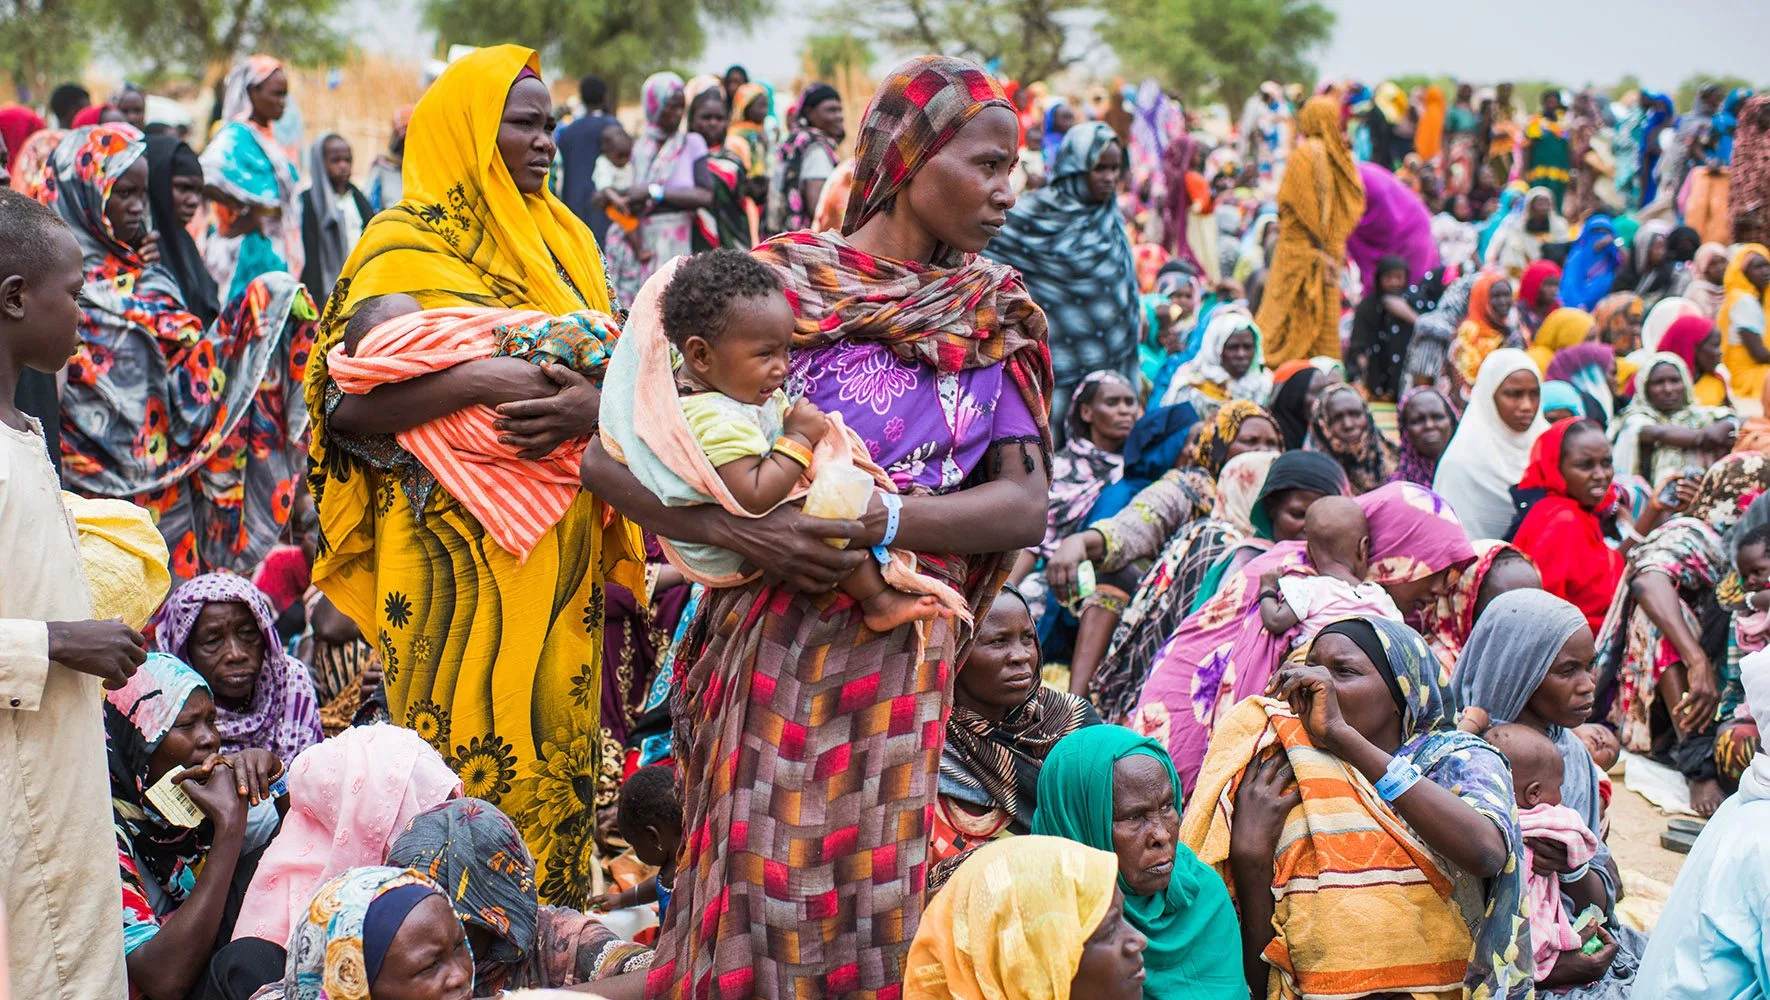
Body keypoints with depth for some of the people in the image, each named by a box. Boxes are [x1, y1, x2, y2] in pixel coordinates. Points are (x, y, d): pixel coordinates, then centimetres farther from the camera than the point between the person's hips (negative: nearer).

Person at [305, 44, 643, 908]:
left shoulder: (565, 242, 17)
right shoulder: (405, 247, -3)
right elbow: (350, 399, -15)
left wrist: (591, 404, -15)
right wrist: (484, 379, -23)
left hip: (560, 550, 6)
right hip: (456, 552, -6)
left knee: (556, 743, 5)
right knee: (466, 748, -7)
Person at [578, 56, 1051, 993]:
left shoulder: (995, 315, 8)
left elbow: (1024, 505, -3)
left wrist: (884, 521, -18)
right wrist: (736, 526, -21)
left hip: (904, 651, 3)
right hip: (767, 633, -2)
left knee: (876, 891, 2)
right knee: (758, 885, -1)